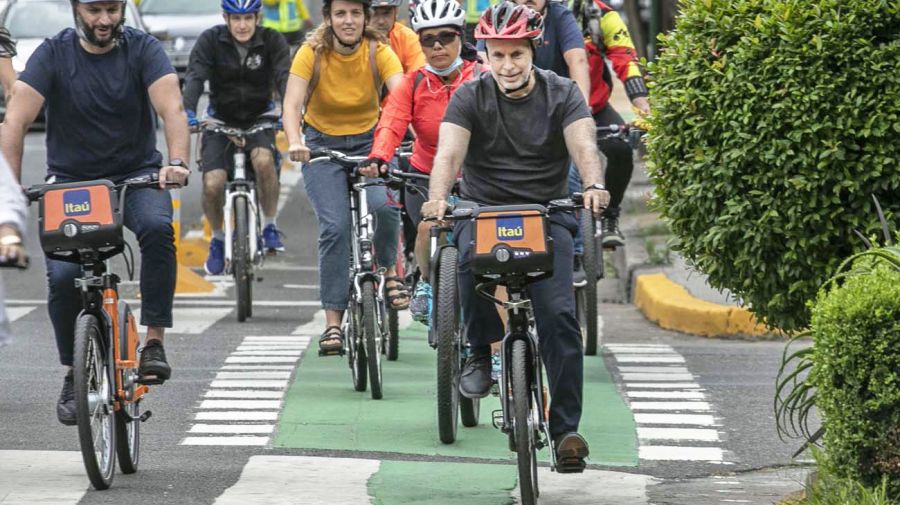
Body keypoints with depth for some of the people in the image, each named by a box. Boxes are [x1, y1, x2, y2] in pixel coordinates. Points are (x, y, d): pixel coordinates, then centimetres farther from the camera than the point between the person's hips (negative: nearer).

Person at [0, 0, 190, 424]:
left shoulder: (142, 49, -8)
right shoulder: (53, 54, -8)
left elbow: (172, 109, -21)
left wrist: (177, 162, -39)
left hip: (136, 174, 0)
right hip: (71, 180, 0)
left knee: (157, 227, -33)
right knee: (63, 275, -18)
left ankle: (154, 342, -23)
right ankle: (73, 375, 4)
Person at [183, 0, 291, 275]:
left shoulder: (272, 41, -10)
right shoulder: (210, 41, -12)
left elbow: (285, 77, -23)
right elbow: (195, 77, -22)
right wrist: (188, 112, -41)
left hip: (259, 118, -1)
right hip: (221, 120, 1)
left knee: (263, 159, -33)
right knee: (212, 185, -18)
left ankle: (270, 226, -12)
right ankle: (218, 239, 11)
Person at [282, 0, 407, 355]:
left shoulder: (379, 52, -15)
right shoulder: (312, 53, -16)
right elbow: (292, 104, -26)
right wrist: (294, 142, -46)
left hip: (369, 140, 0)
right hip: (323, 143, 0)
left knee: (384, 205, -28)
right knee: (335, 228, -17)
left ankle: (389, 272, 2)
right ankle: (333, 322, -10)